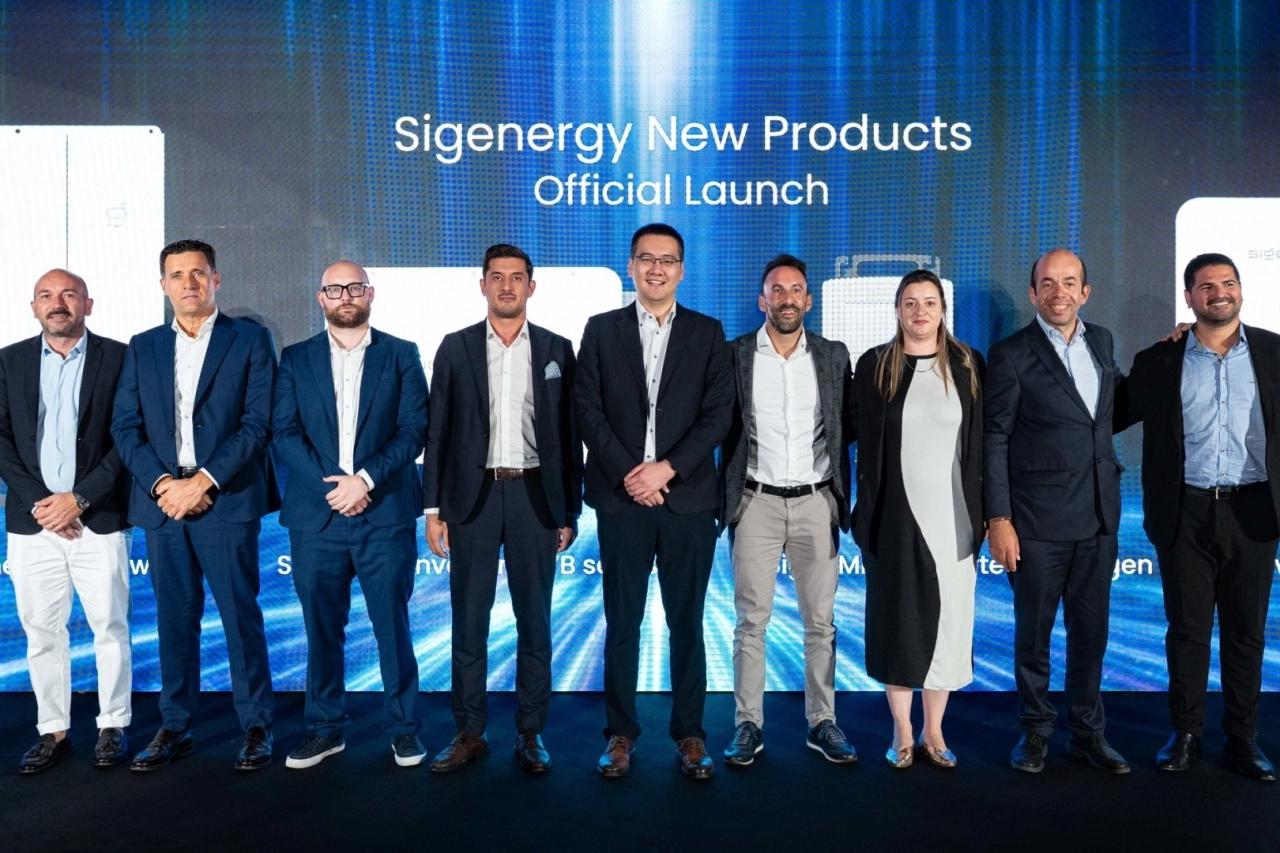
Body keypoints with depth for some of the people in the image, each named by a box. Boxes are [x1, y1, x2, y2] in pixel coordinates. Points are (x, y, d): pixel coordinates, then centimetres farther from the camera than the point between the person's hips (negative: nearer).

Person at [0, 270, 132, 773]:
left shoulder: (118, 357, -1)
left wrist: (79, 498, -11)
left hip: (98, 520, -3)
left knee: (110, 628, 4)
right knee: (41, 632, 8)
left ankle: (113, 726, 17)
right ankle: (53, 731, 20)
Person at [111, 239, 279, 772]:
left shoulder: (250, 340, 3)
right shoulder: (143, 348, 15)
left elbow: (258, 422, -6)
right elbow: (125, 426, 8)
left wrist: (203, 481, -13)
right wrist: (160, 482, -8)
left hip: (226, 502, -4)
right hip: (162, 503, 4)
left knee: (241, 616, 0)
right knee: (174, 618, 10)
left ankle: (256, 727, 12)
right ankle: (174, 727, 21)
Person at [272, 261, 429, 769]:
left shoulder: (401, 355, 6)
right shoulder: (295, 359, 10)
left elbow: (414, 430, -2)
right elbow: (284, 433, 2)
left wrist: (365, 479, -13)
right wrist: (330, 485, -11)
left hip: (386, 513, -1)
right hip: (315, 515, 2)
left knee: (392, 624, 3)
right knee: (321, 628, 8)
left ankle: (403, 728, 16)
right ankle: (325, 730, 22)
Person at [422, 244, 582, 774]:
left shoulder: (557, 349, 6)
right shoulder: (455, 347, 6)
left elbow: (568, 435, 6)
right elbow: (438, 432, 4)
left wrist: (570, 511, 2)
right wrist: (433, 509, -1)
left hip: (534, 496, 0)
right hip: (473, 496, 0)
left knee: (534, 621, 6)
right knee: (469, 622, 5)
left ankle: (530, 734, 18)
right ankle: (470, 734, 18)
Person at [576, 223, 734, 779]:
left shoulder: (707, 333, 9)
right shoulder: (601, 330, 9)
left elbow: (719, 413, 0)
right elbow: (587, 410, 1)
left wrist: (667, 468, -11)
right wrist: (627, 472, -10)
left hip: (688, 497, 0)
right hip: (622, 497, 0)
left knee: (687, 621, 7)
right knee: (622, 622, 6)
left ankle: (689, 733, 18)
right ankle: (620, 733, 18)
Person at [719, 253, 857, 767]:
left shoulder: (834, 356, 7)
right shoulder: (735, 355, 2)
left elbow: (845, 428, 10)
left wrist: (842, 498, 2)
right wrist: (729, 496, -5)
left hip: (815, 501, 2)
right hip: (757, 502, -1)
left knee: (820, 620, 7)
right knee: (751, 619, 2)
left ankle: (822, 723, 18)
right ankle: (748, 724, 11)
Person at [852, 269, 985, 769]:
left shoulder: (967, 366, 5)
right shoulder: (875, 365, 1)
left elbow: (979, 443, 5)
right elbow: (865, 443, 0)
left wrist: (979, 512, 0)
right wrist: (868, 513, -5)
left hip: (950, 515, 1)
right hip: (896, 514, -1)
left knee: (946, 617, 7)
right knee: (897, 618, 6)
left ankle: (933, 731, 22)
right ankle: (902, 732, 19)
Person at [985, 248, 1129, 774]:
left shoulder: (1101, 341, 9)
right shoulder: (1012, 354, -8)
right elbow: (995, 441, -9)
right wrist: (999, 519, -13)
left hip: (1099, 515, 5)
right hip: (1038, 520, -4)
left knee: (1091, 629, 13)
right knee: (1034, 630, 8)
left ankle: (1088, 732, 28)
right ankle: (1035, 731, 25)